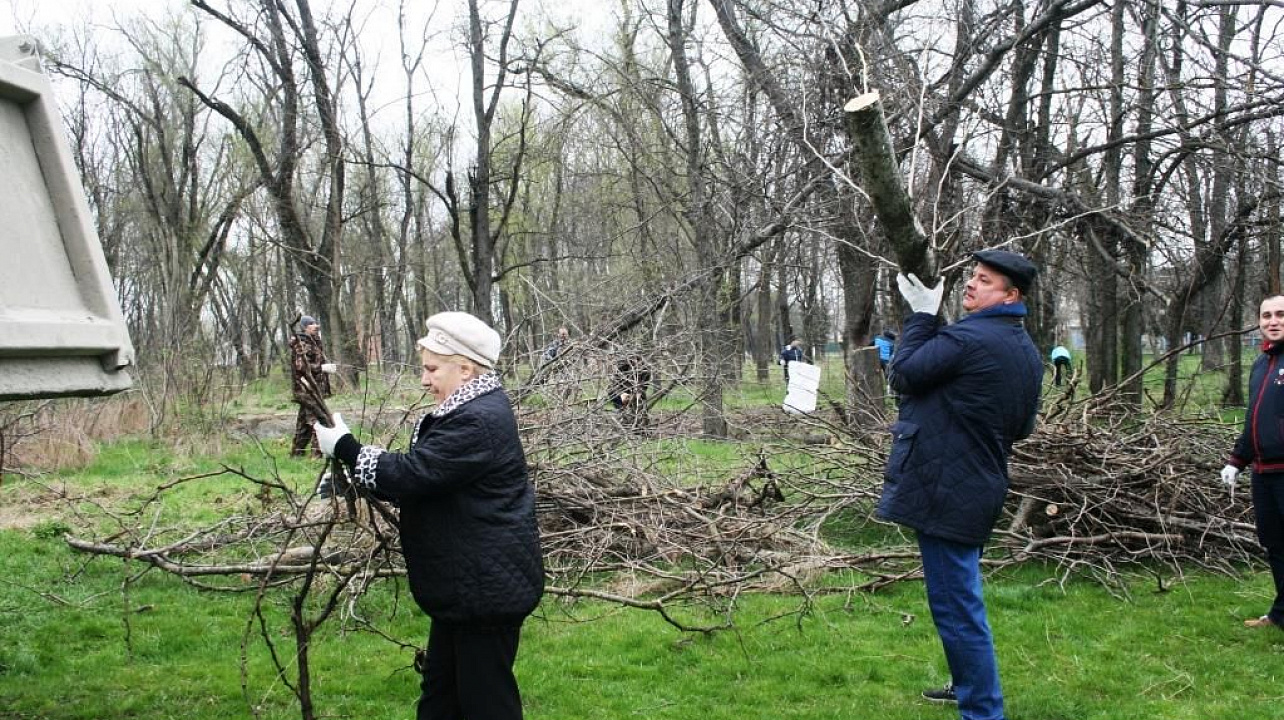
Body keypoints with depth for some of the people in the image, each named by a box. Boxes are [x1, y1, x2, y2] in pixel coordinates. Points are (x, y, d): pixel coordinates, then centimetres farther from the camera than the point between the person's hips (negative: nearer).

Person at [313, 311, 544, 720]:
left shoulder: (479, 422, -24)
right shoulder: (467, 411, 10)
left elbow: (411, 473, -24)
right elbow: (419, 475, 17)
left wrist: (344, 448, -13)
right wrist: (351, 482, 8)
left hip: (487, 585, -11)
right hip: (462, 583, 11)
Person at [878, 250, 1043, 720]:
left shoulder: (968, 339, -19)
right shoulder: (1027, 351, 12)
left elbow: (903, 375, -9)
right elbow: (1021, 428, 19)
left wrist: (921, 317, -1)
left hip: (945, 491, -10)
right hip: (982, 487, 10)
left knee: (956, 604, -3)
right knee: (962, 596, 24)